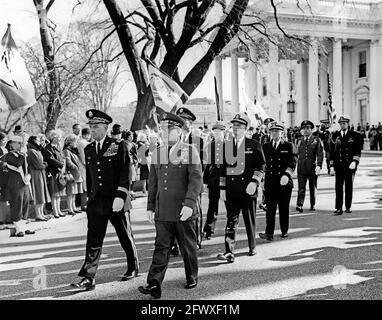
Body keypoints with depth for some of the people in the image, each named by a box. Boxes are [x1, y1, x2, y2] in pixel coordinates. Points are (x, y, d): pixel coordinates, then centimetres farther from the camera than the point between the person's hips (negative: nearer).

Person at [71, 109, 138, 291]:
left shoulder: (119, 146, -6)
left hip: (115, 201, -4)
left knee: (126, 238, 11)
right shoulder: (88, 150, 10)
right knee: (93, 241, -1)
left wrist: (120, 197, -20)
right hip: (96, 202, 4)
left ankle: (133, 268, 30)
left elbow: (125, 173, -12)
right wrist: (90, 196, 16)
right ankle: (88, 278, 0)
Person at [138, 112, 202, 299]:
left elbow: (196, 180, -11)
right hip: (162, 212, 3)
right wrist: (150, 206, 13)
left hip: (184, 212, -3)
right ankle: (154, 285, -3)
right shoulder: (157, 153, 11)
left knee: (188, 247, 10)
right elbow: (153, 183, 16)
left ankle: (192, 278, 29)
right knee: (161, 247, 0)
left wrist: (189, 203, -22)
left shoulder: (190, 152, -3)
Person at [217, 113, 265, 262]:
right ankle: (229, 252, -8)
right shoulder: (226, 145, 9)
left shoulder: (254, 145, 2)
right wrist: (222, 188, 6)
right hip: (231, 191, 1)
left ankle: (252, 247, 28)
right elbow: (223, 167, 12)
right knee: (231, 221, -5)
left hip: (248, 190, -1)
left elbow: (260, 166, 0)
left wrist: (254, 182, -14)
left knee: (250, 221, 11)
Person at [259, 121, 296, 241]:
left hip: (284, 182, -1)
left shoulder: (288, 146, 4)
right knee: (270, 208, -5)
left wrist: (287, 175, -17)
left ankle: (284, 231, 21)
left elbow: (292, 163, -3)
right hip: (270, 182, 1)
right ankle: (269, 233, -7)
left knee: (284, 208, 8)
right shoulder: (266, 146, 11)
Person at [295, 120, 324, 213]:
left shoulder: (316, 140, 2)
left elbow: (320, 154, -6)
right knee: (301, 187, -8)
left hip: (312, 167, -1)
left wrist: (319, 165, -18)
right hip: (301, 167, 1)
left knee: (313, 187, 11)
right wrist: (295, 165, 14)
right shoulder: (299, 140, 11)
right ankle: (299, 205, -15)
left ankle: (313, 205, 24)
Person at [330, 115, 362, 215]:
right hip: (339, 166, 1)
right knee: (338, 187, -3)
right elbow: (332, 151, 9)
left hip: (350, 166, -1)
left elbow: (358, 151, -1)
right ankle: (338, 208, -3)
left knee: (349, 187, 8)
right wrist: (332, 164, 5)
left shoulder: (355, 135, 3)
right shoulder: (335, 136, 7)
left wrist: (354, 162, -13)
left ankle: (348, 207, 18)